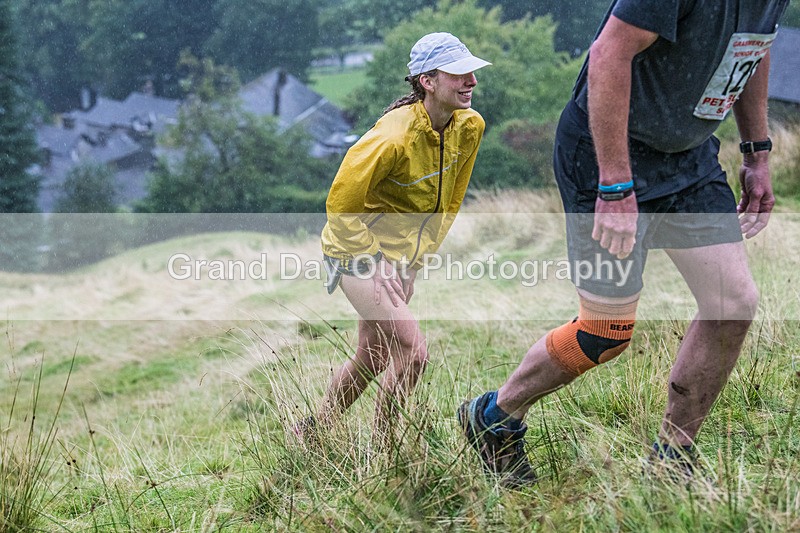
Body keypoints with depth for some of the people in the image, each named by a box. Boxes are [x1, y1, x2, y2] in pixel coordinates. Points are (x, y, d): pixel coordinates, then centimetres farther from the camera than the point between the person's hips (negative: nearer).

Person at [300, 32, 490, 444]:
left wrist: (421, 252, 10)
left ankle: (313, 430, 38)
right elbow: (342, 202, -21)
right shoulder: (394, 136, -28)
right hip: (359, 253, -8)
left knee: (372, 360, 17)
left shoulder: (469, 127, -5)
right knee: (412, 352, -17)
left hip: (402, 258, 8)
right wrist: (375, 263, -19)